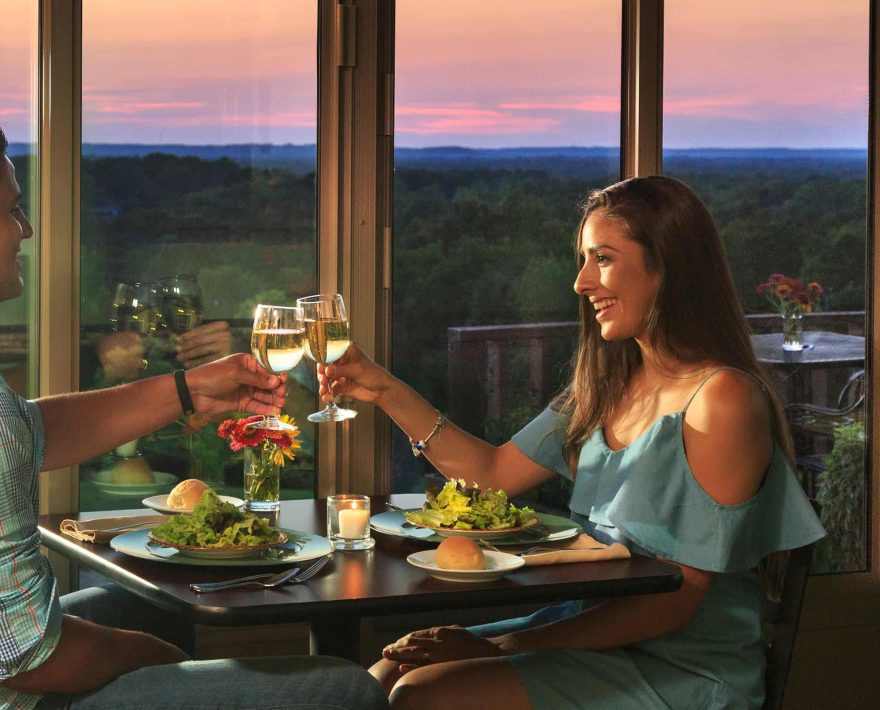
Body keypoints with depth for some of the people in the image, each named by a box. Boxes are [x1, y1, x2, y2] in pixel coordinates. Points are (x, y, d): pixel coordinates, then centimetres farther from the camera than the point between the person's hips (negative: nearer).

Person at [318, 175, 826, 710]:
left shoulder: (723, 398, -17)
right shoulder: (607, 387, 8)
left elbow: (673, 603, -19)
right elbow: (495, 472, 16)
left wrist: (500, 647, -20)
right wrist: (387, 392, 7)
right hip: (596, 629, 7)